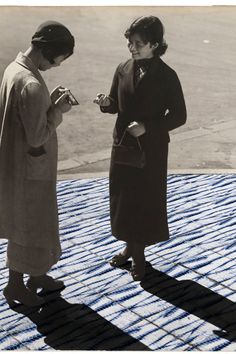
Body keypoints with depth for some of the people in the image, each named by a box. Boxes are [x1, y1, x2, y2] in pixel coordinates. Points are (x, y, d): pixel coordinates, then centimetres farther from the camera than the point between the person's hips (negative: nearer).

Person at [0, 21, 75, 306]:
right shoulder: (31, 84, -28)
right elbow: (38, 137, -26)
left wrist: (50, 102, 3)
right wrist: (58, 110, -15)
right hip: (29, 169, -10)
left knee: (37, 223, 22)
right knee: (27, 228, 8)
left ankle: (36, 275, 39)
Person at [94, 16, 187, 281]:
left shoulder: (166, 76, -13)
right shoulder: (123, 70, 1)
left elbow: (179, 116, -10)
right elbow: (117, 106, 10)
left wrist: (148, 127, -22)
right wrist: (106, 103, -13)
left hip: (151, 150, -5)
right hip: (122, 145, 5)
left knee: (146, 202, 6)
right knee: (122, 199, 13)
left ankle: (139, 254, 23)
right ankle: (129, 246, 34)